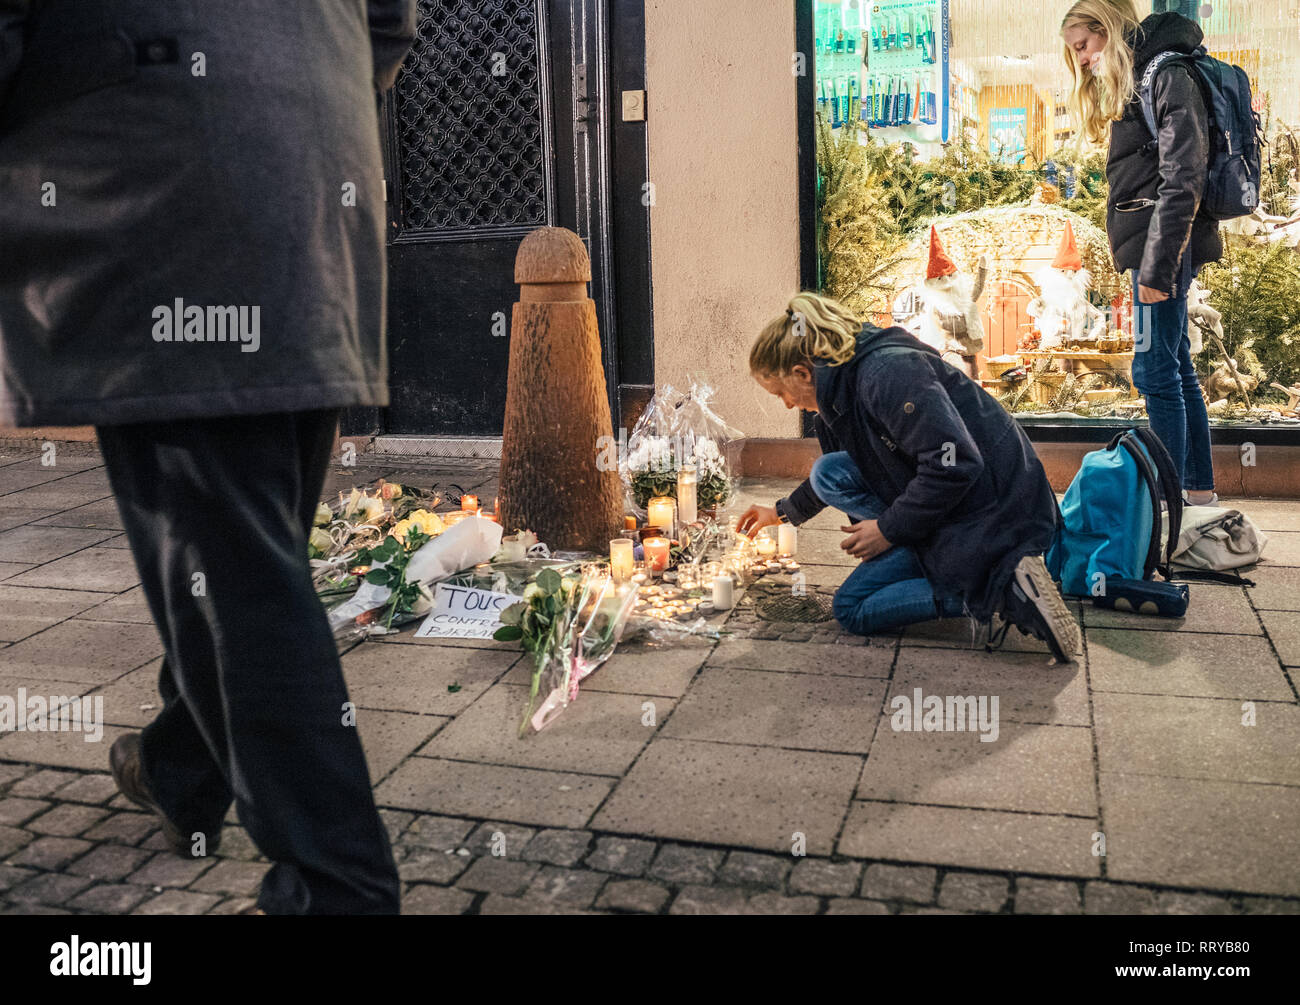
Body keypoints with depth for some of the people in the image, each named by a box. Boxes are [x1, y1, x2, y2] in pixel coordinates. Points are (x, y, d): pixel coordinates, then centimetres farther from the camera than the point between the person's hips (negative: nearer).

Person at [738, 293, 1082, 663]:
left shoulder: (887, 372, -22)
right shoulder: (847, 382, 10)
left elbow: (955, 464, -29)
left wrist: (889, 529, -17)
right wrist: (784, 512, 41)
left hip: (992, 517, -10)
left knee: (852, 610, -3)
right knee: (829, 473, 5)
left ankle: (1000, 590, -12)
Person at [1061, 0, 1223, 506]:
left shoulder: (1167, 74, -9)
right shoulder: (1133, 84, 21)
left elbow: (1183, 177, -19)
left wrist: (1158, 263, -24)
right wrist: (1152, 260, 13)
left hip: (1165, 241, -10)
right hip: (1152, 244, 10)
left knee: (1154, 369, -10)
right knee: (1176, 369, 12)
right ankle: (1200, 491, 19)